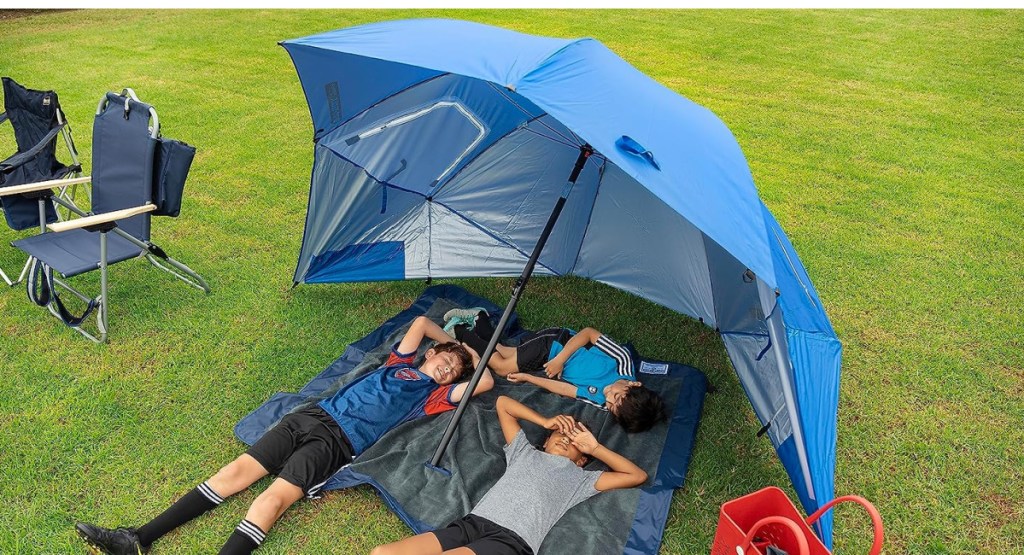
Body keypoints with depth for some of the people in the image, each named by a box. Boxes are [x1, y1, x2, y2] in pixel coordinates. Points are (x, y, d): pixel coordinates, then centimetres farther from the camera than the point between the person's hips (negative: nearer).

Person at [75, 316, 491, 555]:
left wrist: (472, 355, 18)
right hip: (314, 415, 5)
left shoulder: (433, 396, 8)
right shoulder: (400, 364, 21)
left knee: (274, 498, -22)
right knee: (239, 470, -3)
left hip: (339, 441, -5)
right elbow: (421, 321, 29)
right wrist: (454, 343, 35)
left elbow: (486, 382, 1)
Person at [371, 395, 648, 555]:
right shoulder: (526, 452, 30)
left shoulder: (579, 478, 22)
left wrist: (595, 448, 21)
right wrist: (545, 422, 28)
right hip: (472, 523, 5)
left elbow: (637, 475, 18)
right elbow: (503, 403, 36)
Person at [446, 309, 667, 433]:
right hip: (554, 342, -2)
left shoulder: (598, 401, -23)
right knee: (501, 364, -2)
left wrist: (526, 377, -9)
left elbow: (562, 388, -14)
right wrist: (561, 359, -25)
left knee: (503, 367, 0)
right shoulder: (623, 360, -31)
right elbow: (588, 333, -19)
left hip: (548, 364, 2)